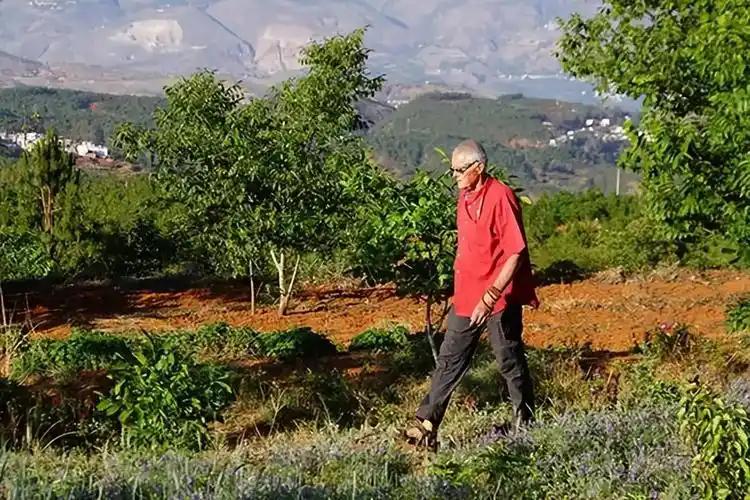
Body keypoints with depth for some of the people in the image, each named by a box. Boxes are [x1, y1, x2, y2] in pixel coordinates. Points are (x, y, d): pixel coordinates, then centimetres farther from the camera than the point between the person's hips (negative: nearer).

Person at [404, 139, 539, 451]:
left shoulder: (500, 197, -17)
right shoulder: (465, 196, 8)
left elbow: (516, 253, -20)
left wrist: (489, 297, -24)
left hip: (499, 300, -8)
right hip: (466, 299, 8)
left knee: (511, 364, 5)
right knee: (449, 363, 9)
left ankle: (525, 428, 20)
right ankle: (425, 427, 13)